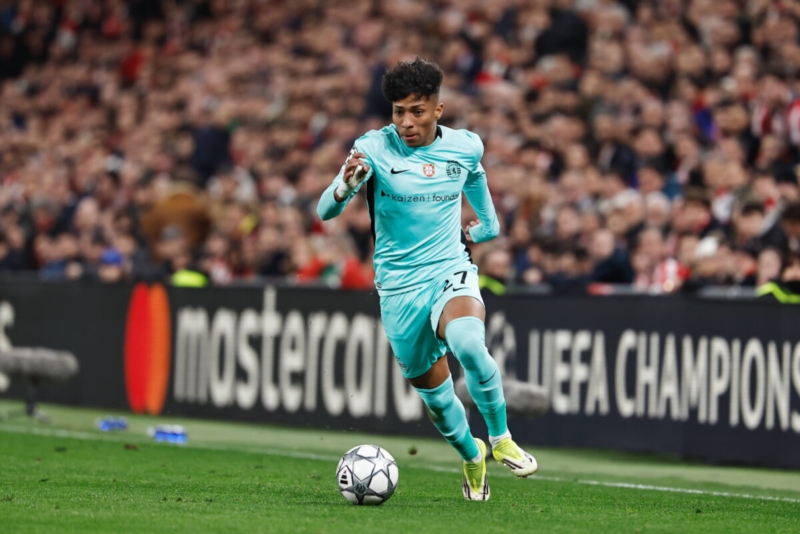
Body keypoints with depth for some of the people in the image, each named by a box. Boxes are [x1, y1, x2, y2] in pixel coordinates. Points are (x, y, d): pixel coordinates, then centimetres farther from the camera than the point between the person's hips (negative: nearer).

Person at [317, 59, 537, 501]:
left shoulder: (465, 146, -2)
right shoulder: (374, 148, -10)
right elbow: (325, 211, -20)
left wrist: (486, 223, 29)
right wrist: (347, 185, -40)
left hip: (451, 274, 0)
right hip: (399, 288, 0)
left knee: (468, 346, -33)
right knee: (433, 391, 9)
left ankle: (501, 440, -12)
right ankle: (471, 456, 40)